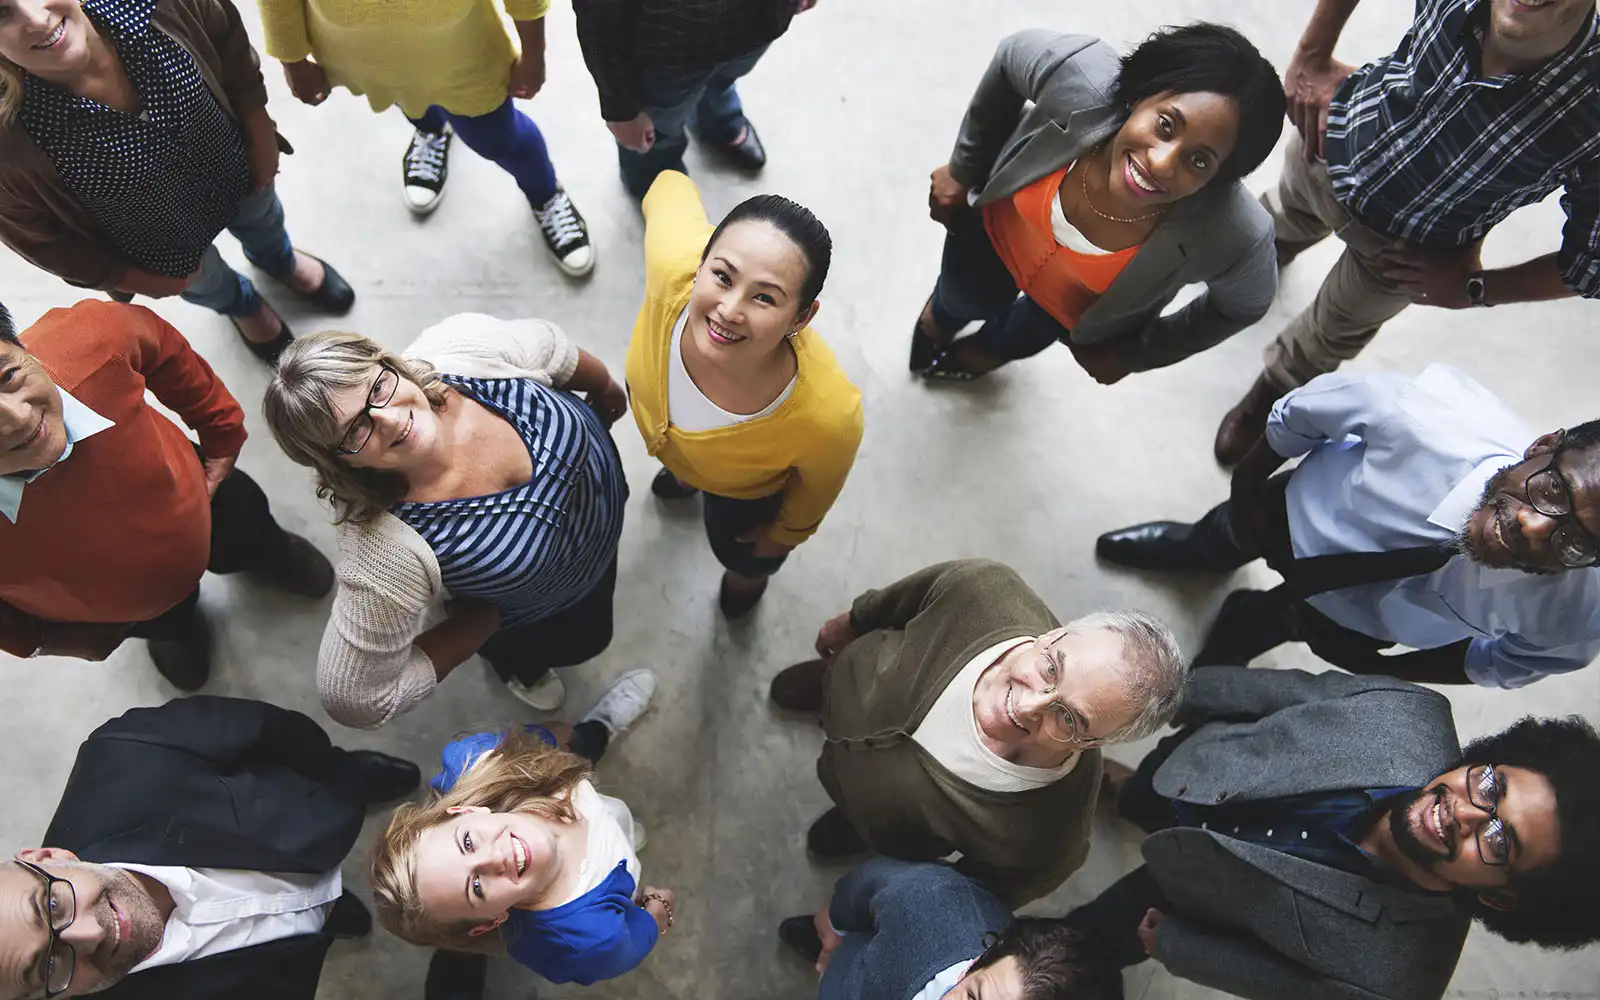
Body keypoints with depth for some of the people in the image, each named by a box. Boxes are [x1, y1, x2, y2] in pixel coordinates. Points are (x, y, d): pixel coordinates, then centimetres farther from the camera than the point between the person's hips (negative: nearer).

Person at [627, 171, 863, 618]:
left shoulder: (829, 416, -50)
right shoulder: (674, 264, -47)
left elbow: (817, 487, -23)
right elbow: (673, 187, -21)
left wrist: (785, 534, 0)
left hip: (747, 490, -2)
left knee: (737, 549, 34)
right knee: (681, 469, 40)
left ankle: (750, 570, 74)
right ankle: (685, 474, 81)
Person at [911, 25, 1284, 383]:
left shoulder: (1233, 236, -42)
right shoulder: (1083, 76, -42)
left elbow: (1246, 304, -17)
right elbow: (1011, 55, -18)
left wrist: (1135, 354, -6)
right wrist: (963, 169, -8)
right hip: (998, 225, 1)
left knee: (1021, 337, 32)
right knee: (966, 298, 32)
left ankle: (990, 347, 72)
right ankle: (942, 315, 72)